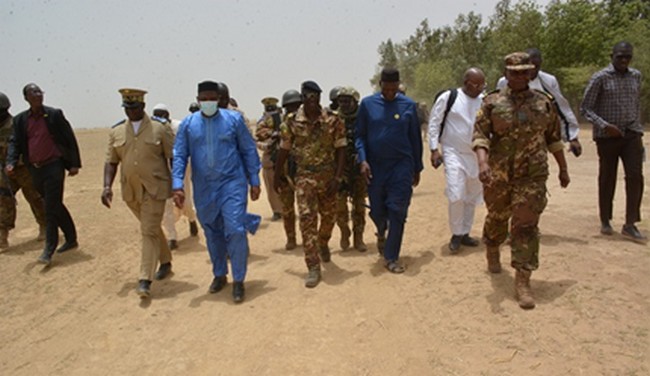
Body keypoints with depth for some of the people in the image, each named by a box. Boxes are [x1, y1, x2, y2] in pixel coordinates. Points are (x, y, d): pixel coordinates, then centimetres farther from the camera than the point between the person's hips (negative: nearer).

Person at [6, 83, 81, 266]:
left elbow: (70, 139, -1)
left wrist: (75, 164, -6)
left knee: (51, 208, -7)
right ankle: (71, 239, 27)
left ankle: (48, 250, -5)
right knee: (55, 205, 14)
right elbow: (15, 143, 5)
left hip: (53, 166, -5)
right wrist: (11, 163, -13)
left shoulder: (54, 115, -2)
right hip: (35, 169, 5)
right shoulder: (20, 120, 8)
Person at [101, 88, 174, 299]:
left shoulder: (160, 128, -4)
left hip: (154, 189, -4)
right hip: (130, 190, 4)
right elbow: (111, 162, 8)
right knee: (152, 228, 18)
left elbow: (174, 157, -3)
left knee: (150, 232, -9)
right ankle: (165, 262, 37)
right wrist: (107, 186, -6)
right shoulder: (116, 131, 6)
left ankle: (145, 280, -8)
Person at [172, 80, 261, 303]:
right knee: (212, 234, 14)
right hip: (203, 189, 3)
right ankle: (219, 275, 33)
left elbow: (249, 151, 2)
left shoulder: (234, 119, -2)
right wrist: (177, 185, -9)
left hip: (232, 184, -2)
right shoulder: (188, 124, 3)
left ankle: (238, 281, 6)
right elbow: (179, 156, 2)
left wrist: (254, 181, 1)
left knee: (236, 231, -10)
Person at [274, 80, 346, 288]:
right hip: (305, 176, -1)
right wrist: (277, 176, 10)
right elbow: (284, 150, 4)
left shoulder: (333, 120, -6)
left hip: (328, 175, 1)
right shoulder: (292, 121, -5)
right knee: (307, 218, -9)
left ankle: (323, 244, 48)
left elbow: (340, 149, -4)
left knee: (329, 215, 15)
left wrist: (337, 178, -11)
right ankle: (313, 268, -5)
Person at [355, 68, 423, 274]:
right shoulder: (367, 104, 1)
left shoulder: (409, 105, 1)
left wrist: (417, 168, 9)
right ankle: (381, 234, 44)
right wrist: (363, 160, -11)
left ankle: (391, 257, 7)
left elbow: (415, 138, 7)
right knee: (377, 210, 10)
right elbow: (360, 135, 3)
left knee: (397, 211, -4)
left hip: (401, 165, -1)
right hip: (375, 166, 1)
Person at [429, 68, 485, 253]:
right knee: (456, 196, -13)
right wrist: (434, 149, -10)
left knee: (472, 196, 12)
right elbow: (434, 123, -6)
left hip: (475, 154, 5)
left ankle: (465, 233, 27)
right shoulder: (448, 98, -10)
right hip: (453, 153, -5)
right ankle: (456, 234, 6)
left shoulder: (484, 101, 2)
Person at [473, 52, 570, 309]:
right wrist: (482, 162, -27)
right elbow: (480, 135, -10)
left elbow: (554, 138, 15)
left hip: (532, 175, 0)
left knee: (526, 225, -6)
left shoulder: (544, 103, 7)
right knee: (497, 218, 17)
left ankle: (522, 282, -1)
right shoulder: (492, 102, -1)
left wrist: (563, 168, 18)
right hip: (498, 174, 0)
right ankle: (492, 254, 46)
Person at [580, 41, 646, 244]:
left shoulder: (636, 76, 10)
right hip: (607, 136, -3)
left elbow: (637, 105, 19)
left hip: (631, 135, 4)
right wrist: (604, 125, -20)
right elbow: (585, 108, -8)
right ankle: (605, 221, 19)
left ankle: (630, 225, -2)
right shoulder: (600, 78, -5)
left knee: (635, 177, -6)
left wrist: (638, 129, 17)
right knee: (607, 179, 5)